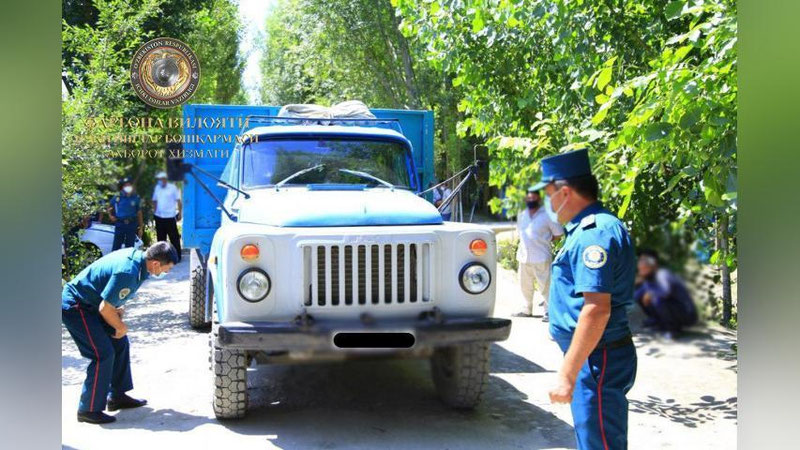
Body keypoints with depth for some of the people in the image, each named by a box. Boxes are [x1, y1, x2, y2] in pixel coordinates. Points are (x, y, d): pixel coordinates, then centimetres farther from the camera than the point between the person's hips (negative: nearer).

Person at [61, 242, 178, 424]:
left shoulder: (135, 255, -3)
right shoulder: (128, 272, -31)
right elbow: (105, 308, -26)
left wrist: (117, 309, 4)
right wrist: (121, 327, -10)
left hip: (90, 303, 10)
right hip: (74, 307, -10)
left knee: (120, 344, 12)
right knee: (103, 354, -11)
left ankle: (117, 396, 23)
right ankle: (89, 410, -2)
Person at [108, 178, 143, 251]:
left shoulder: (136, 198, 2)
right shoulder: (117, 197, 0)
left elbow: (139, 213, 7)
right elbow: (110, 207, 17)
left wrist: (141, 227, 6)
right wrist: (110, 215, -1)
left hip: (132, 225, 1)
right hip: (120, 225, -1)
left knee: (130, 247, 8)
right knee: (116, 246, 1)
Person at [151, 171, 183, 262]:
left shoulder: (173, 188, -5)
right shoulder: (157, 188, 8)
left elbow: (178, 201, -4)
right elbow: (155, 201, 15)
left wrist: (179, 213, -9)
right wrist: (154, 212, 7)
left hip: (170, 217, -5)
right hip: (159, 217, 5)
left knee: (174, 238, -1)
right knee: (160, 238, 11)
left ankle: (177, 256, 6)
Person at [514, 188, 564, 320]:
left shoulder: (547, 214, -7)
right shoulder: (521, 214, 10)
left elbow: (558, 234, -2)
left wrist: (545, 240, -2)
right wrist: (528, 242, 10)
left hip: (541, 257, -6)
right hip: (524, 256, 6)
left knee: (545, 286, -4)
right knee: (525, 285, 15)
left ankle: (548, 311, 4)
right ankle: (526, 310, 27)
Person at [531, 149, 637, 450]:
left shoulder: (594, 234, -21)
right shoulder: (589, 228, 13)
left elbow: (597, 310, -28)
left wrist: (567, 374, -27)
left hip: (597, 359, -11)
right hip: (593, 356, 11)